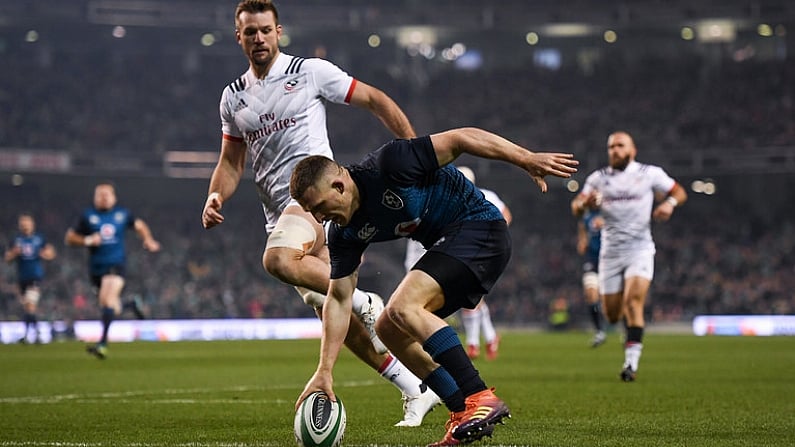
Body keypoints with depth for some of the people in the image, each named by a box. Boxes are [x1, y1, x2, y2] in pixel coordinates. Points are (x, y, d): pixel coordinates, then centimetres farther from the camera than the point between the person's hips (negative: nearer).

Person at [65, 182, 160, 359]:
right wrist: (87, 240, -12)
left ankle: (103, 343, -27)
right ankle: (131, 305, 45)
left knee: (108, 299, -24)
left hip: (116, 264, -2)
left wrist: (148, 240, 6)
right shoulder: (87, 216, 4)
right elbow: (69, 238, 5)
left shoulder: (123, 214, 6)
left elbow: (139, 225, 23)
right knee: (112, 308, 9)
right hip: (96, 267, 2)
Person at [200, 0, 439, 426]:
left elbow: (376, 101, 2)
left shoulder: (310, 72, -2)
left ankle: (365, 301, -16)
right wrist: (215, 198, -1)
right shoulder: (233, 97, 14)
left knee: (278, 259, -34)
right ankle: (415, 391, 10)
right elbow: (231, 162, 20)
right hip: (279, 211, 7)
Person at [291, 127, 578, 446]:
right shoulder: (344, 234, 1)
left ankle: (481, 398, -28)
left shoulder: (388, 165, -22)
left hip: (480, 228, -9)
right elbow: (338, 300, 2)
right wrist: (324, 371, -6)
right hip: (448, 244, 9)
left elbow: (460, 138, -18)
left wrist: (528, 159, -20)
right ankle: (464, 414, 1)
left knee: (403, 307, -24)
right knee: (388, 329, 5)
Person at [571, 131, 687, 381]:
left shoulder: (650, 174, 3)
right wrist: (585, 202, -21)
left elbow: (680, 192, 10)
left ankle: (631, 362, -21)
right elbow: (576, 209, 3)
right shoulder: (598, 178, 7)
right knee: (612, 315, 4)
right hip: (610, 253, 3)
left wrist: (670, 203, -12)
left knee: (634, 301, -21)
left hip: (640, 250, -3)